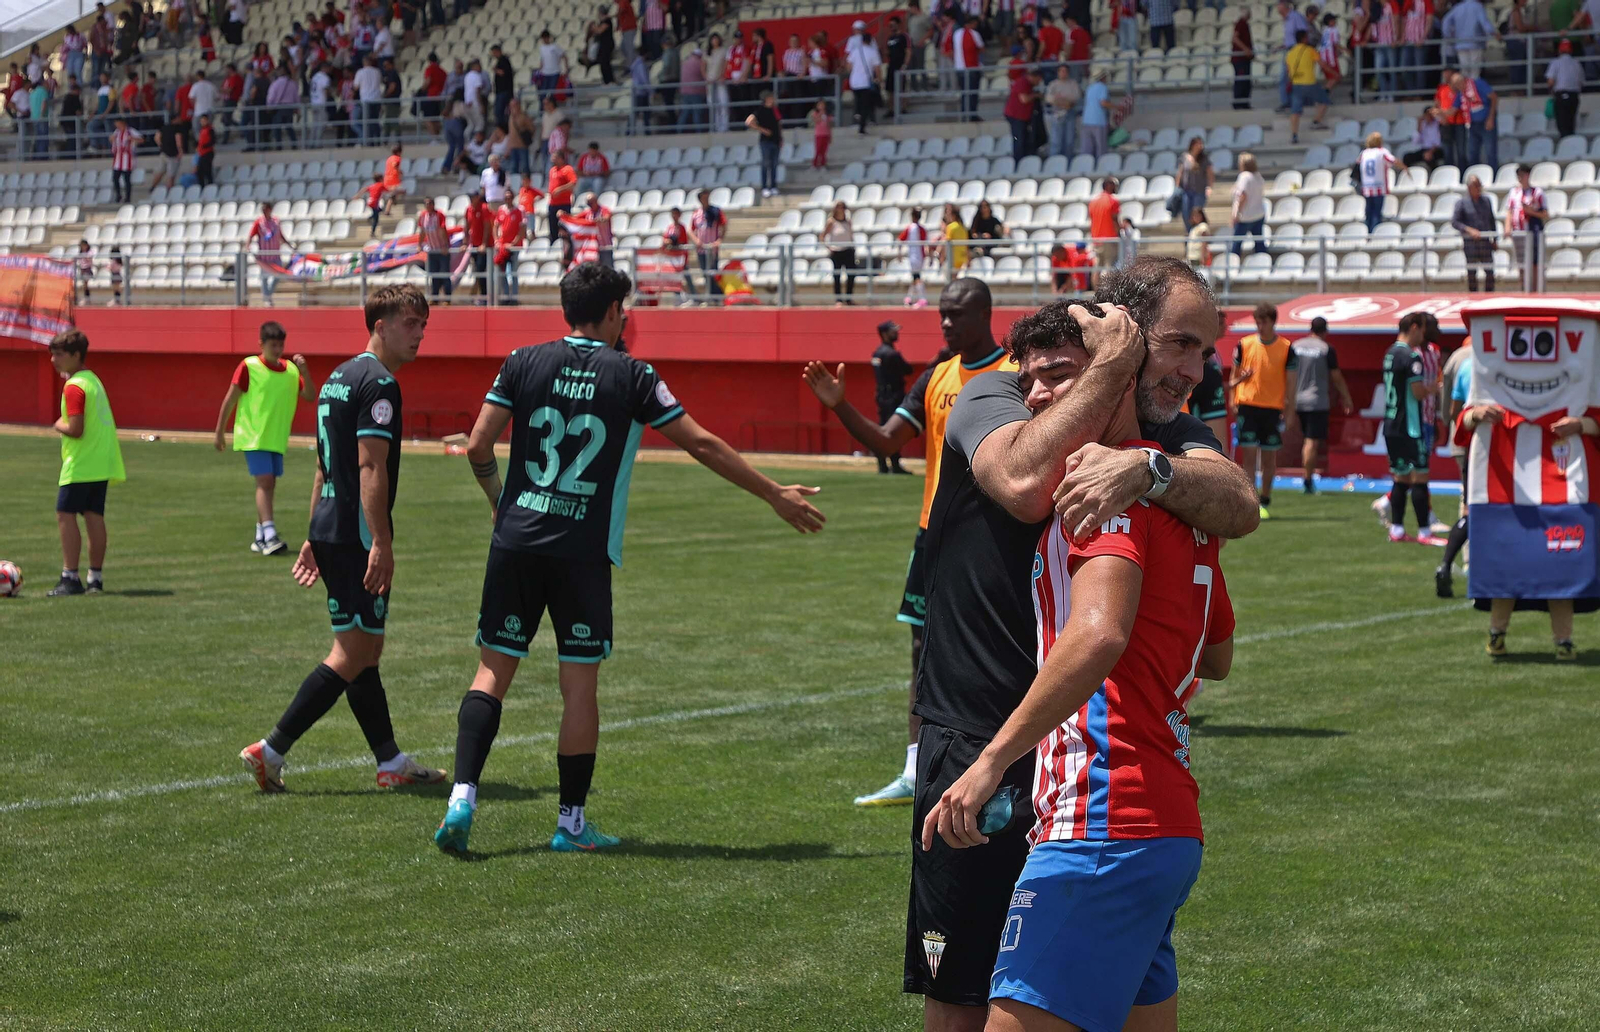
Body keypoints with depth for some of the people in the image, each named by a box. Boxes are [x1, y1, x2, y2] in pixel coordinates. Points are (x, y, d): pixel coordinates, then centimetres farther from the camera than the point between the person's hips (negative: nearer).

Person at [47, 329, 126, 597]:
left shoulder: (74, 387, -16)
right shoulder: (94, 380, 14)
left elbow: (75, 429, -22)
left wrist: (59, 426, -4)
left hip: (80, 465, -9)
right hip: (102, 463, 9)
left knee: (65, 515, -6)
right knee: (94, 517, 9)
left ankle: (70, 577, -9)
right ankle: (96, 577, 11)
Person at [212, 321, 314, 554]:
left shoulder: (290, 370, 6)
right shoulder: (249, 366, -8)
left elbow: (308, 396, 1)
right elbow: (230, 399, -4)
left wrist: (304, 371, -14)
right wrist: (219, 432, -3)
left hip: (277, 438, 6)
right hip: (253, 437, -6)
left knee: (269, 486, 8)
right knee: (265, 481, -16)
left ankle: (260, 538, 18)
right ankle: (269, 536, -22)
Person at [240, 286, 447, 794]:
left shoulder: (340, 377, 18)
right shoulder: (379, 383, -13)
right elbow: (370, 467, -20)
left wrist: (315, 539, 24)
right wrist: (382, 544, -22)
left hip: (328, 532, 10)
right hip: (358, 537, -10)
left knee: (367, 649, 13)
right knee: (352, 655, -6)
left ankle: (391, 761, 19)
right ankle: (270, 751, -8)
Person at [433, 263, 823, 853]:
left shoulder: (524, 363, 4)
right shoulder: (631, 377, -1)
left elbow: (478, 447, 2)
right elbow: (703, 445, 1)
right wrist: (775, 495, 10)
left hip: (516, 539, 2)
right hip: (584, 550, -2)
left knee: (493, 669, 8)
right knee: (580, 683, 5)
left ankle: (462, 798, -6)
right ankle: (571, 823, 10)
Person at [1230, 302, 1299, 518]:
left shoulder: (1286, 348, -1)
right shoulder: (1244, 345, 4)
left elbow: (1291, 382, 1)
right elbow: (1235, 376, 13)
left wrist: (1289, 413, -2)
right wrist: (1233, 400, 3)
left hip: (1273, 409, 0)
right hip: (1247, 405, 0)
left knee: (1269, 457, 6)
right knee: (1249, 454, -5)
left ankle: (1265, 503, 19)